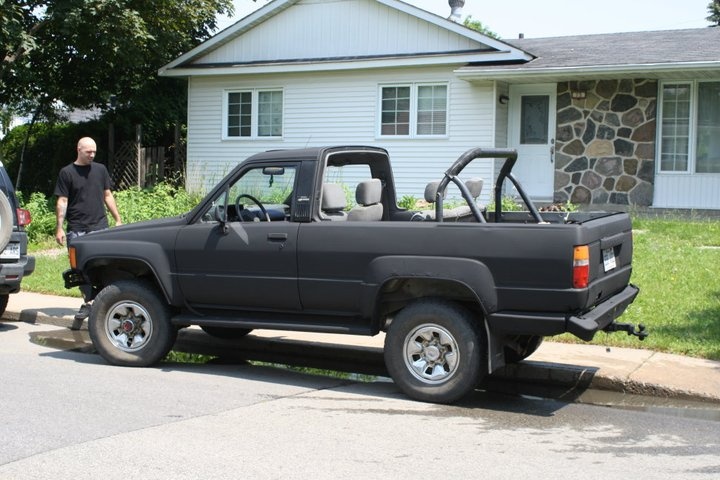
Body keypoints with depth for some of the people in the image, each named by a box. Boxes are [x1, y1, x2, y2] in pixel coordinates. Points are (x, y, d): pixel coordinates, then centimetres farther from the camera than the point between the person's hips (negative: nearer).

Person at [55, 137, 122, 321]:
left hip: (99, 226, 1)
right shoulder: (67, 172, 3)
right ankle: (87, 302, 12)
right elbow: (62, 202, 0)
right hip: (76, 229, -1)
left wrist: (118, 220, 12)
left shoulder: (100, 170, 11)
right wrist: (59, 228, -7)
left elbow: (107, 196, 17)